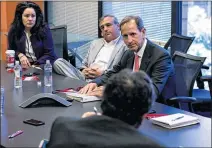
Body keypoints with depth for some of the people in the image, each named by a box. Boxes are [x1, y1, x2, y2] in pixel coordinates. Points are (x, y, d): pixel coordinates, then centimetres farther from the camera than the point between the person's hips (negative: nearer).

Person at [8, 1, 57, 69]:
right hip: (24, 66, 2)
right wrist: (20, 55, -10)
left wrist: (35, 66, -23)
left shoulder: (44, 29, -9)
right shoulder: (13, 30, -2)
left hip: (42, 65, -2)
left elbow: (49, 54, -10)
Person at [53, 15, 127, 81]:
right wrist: (84, 71, 2)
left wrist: (103, 73, -16)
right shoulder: (95, 43, 26)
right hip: (85, 78, 8)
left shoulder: (126, 45, 2)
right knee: (59, 62, -12)